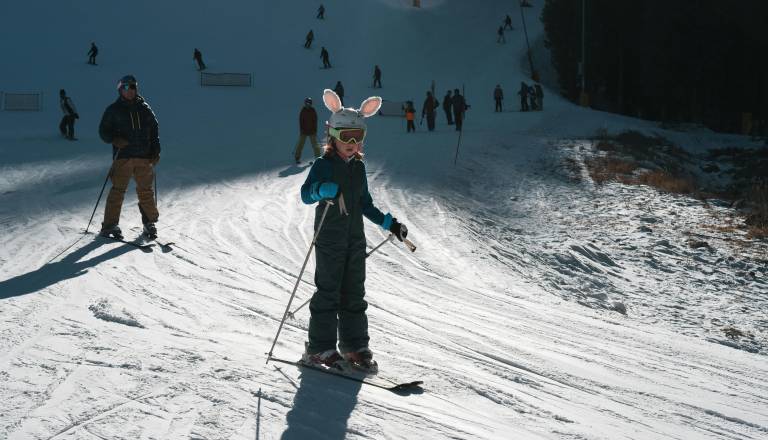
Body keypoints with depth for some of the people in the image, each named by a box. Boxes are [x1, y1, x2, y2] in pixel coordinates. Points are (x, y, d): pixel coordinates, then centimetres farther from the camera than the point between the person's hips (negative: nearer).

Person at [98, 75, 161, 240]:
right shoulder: (113, 110, 5)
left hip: (144, 157, 2)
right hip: (123, 156, -2)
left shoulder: (144, 108, 12)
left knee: (146, 191, 4)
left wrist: (156, 151, 6)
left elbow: (154, 130, 16)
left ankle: (150, 223, 16)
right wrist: (114, 140, -14)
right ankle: (110, 225, -2)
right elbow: (103, 131, 7)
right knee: (118, 190, -6)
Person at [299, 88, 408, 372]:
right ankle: (319, 349, 3)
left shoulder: (358, 167, 12)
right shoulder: (324, 165, -7)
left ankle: (355, 346, 15)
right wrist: (322, 190, -39)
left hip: (355, 239, 6)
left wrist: (389, 223, 16)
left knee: (354, 293, 8)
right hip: (329, 239, -6)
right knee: (328, 292, -4)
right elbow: (306, 194, -19)